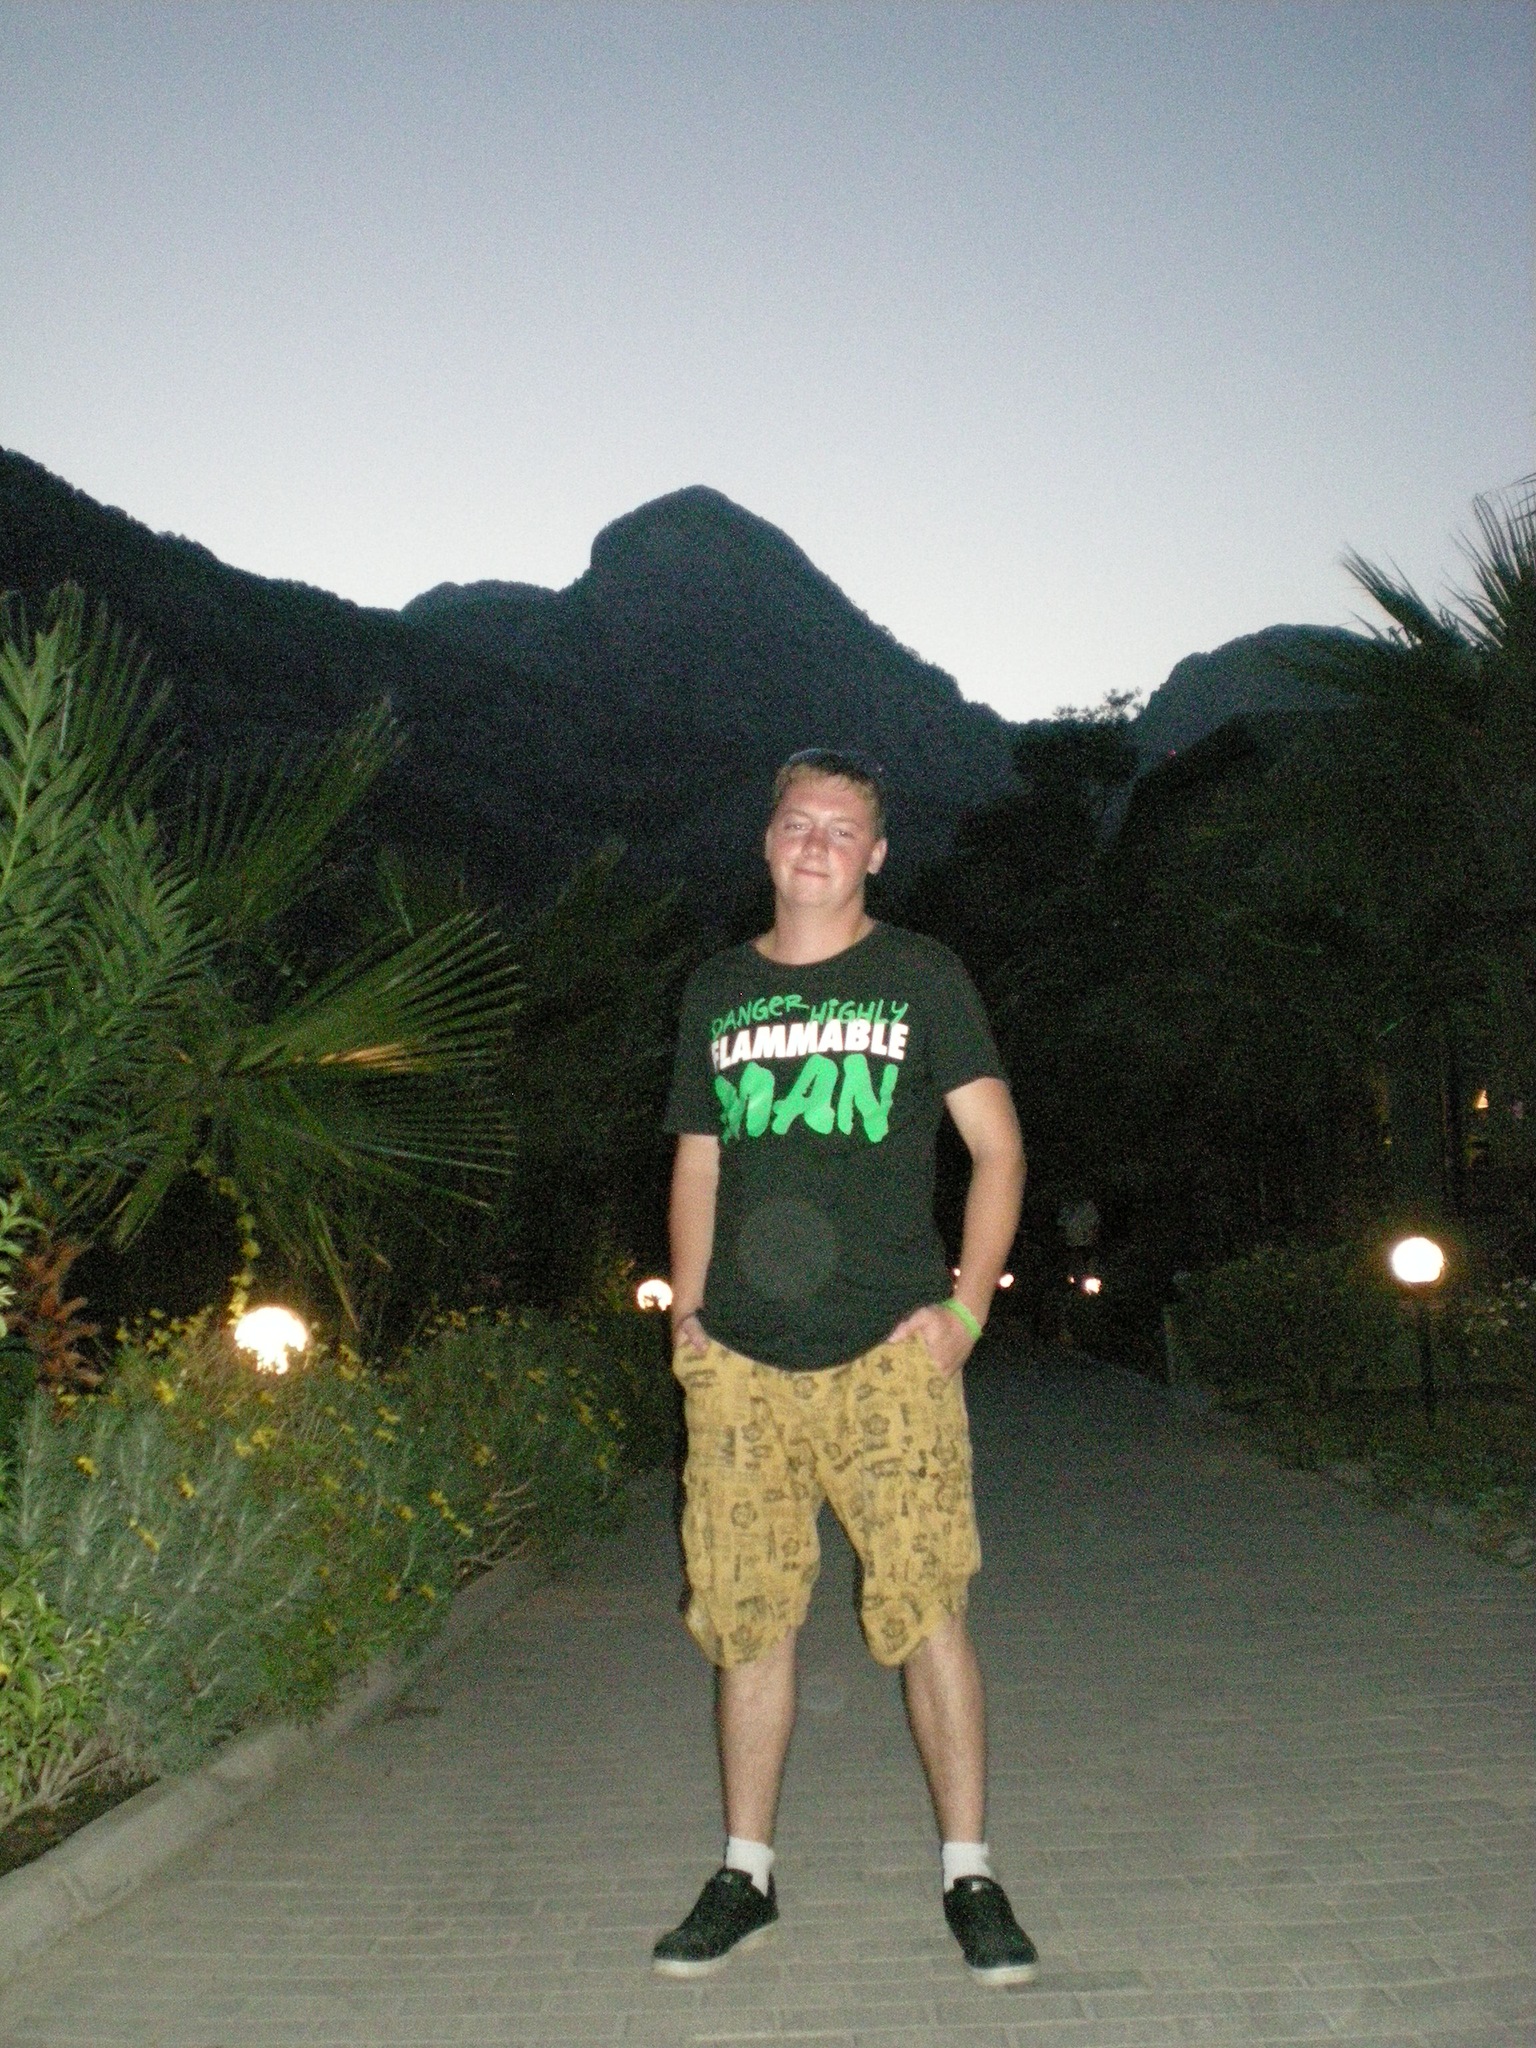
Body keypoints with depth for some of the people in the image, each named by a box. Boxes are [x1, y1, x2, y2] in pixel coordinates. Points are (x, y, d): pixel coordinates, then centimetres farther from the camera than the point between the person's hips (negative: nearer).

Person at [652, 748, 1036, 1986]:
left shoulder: (920, 977, 6)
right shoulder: (717, 991, 15)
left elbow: (998, 1149, 5)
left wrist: (967, 1303, -4)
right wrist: (686, 1313, 10)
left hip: (887, 1354, -3)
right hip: (740, 1362, 3)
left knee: (926, 1607, -4)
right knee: (746, 1616, 7)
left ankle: (969, 1876, 13)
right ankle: (746, 1877, 22)